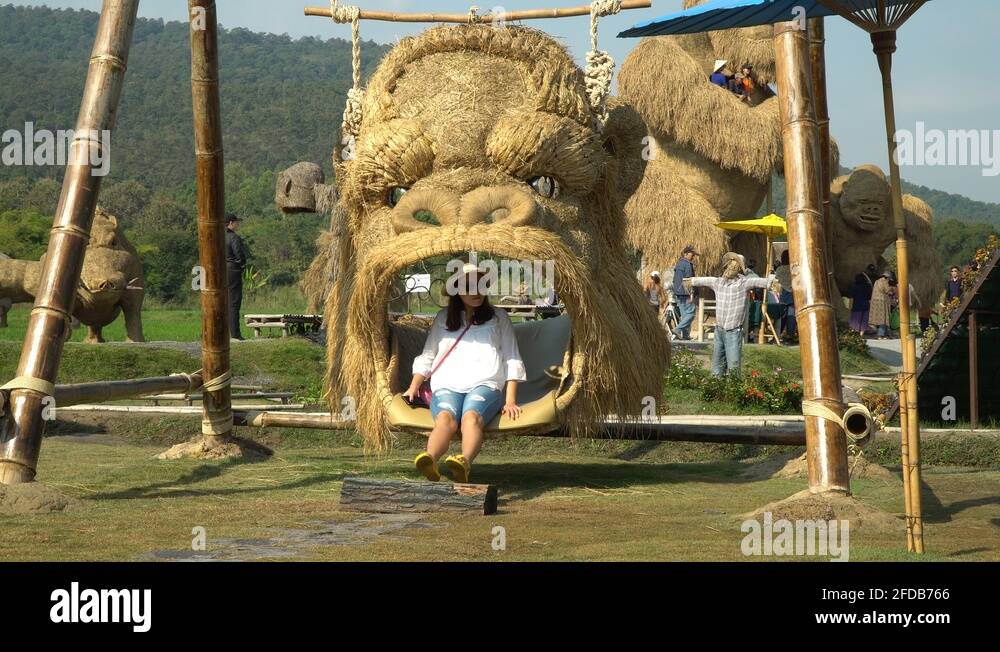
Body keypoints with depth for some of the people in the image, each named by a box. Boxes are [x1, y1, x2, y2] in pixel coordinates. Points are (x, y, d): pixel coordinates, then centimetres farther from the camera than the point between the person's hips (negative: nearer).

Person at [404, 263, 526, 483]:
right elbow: (427, 356, 25)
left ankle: (465, 463, -67)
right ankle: (430, 460, -66)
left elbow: (512, 361, 17)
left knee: (471, 416, -38)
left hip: (485, 384, -1)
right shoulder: (444, 318, 26)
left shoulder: (499, 318, 23)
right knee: (446, 418, -36)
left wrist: (510, 400, 3)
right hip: (447, 385, 1)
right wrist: (413, 387, 8)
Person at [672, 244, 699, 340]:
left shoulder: (678, 263, 18)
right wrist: (691, 293, -18)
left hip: (678, 293, 10)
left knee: (684, 314, 11)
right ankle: (678, 330, -15)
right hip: (686, 293, -10)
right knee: (690, 313, -7)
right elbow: (689, 280, -18)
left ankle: (685, 335, 9)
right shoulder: (687, 264, -12)